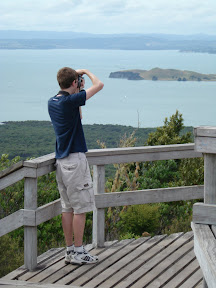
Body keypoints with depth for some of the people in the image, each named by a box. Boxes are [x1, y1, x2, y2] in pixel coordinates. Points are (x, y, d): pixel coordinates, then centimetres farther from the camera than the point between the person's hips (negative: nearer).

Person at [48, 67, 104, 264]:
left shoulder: (53, 102, 9)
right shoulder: (70, 101, -17)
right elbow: (99, 85, -14)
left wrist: (77, 91, 19)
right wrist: (86, 71, 4)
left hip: (61, 160, 9)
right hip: (75, 159, -9)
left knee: (68, 207, 12)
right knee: (81, 207, -2)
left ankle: (70, 250, 16)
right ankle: (78, 252, 2)